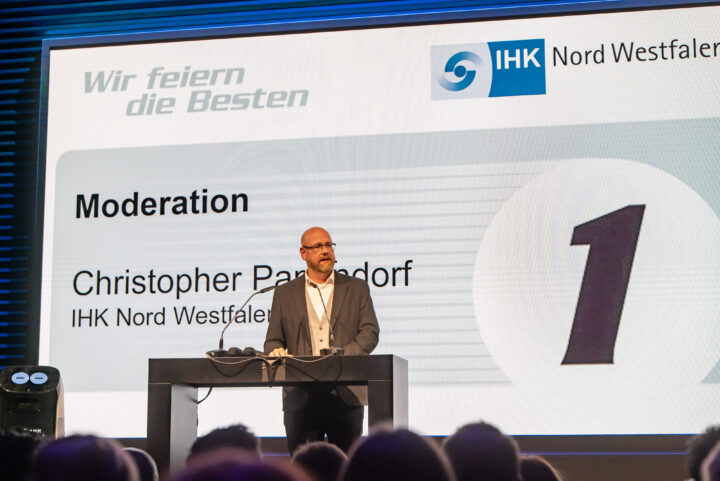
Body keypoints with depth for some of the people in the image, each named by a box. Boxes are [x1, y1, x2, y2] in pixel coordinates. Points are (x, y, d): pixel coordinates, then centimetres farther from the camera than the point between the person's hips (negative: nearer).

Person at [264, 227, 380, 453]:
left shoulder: (357, 288, 12)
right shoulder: (284, 293, 15)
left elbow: (370, 333, 3)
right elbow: (272, 340, 13)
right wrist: (276, 352, -11)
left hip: (345, 394, 0)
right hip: (300, 397, 1)